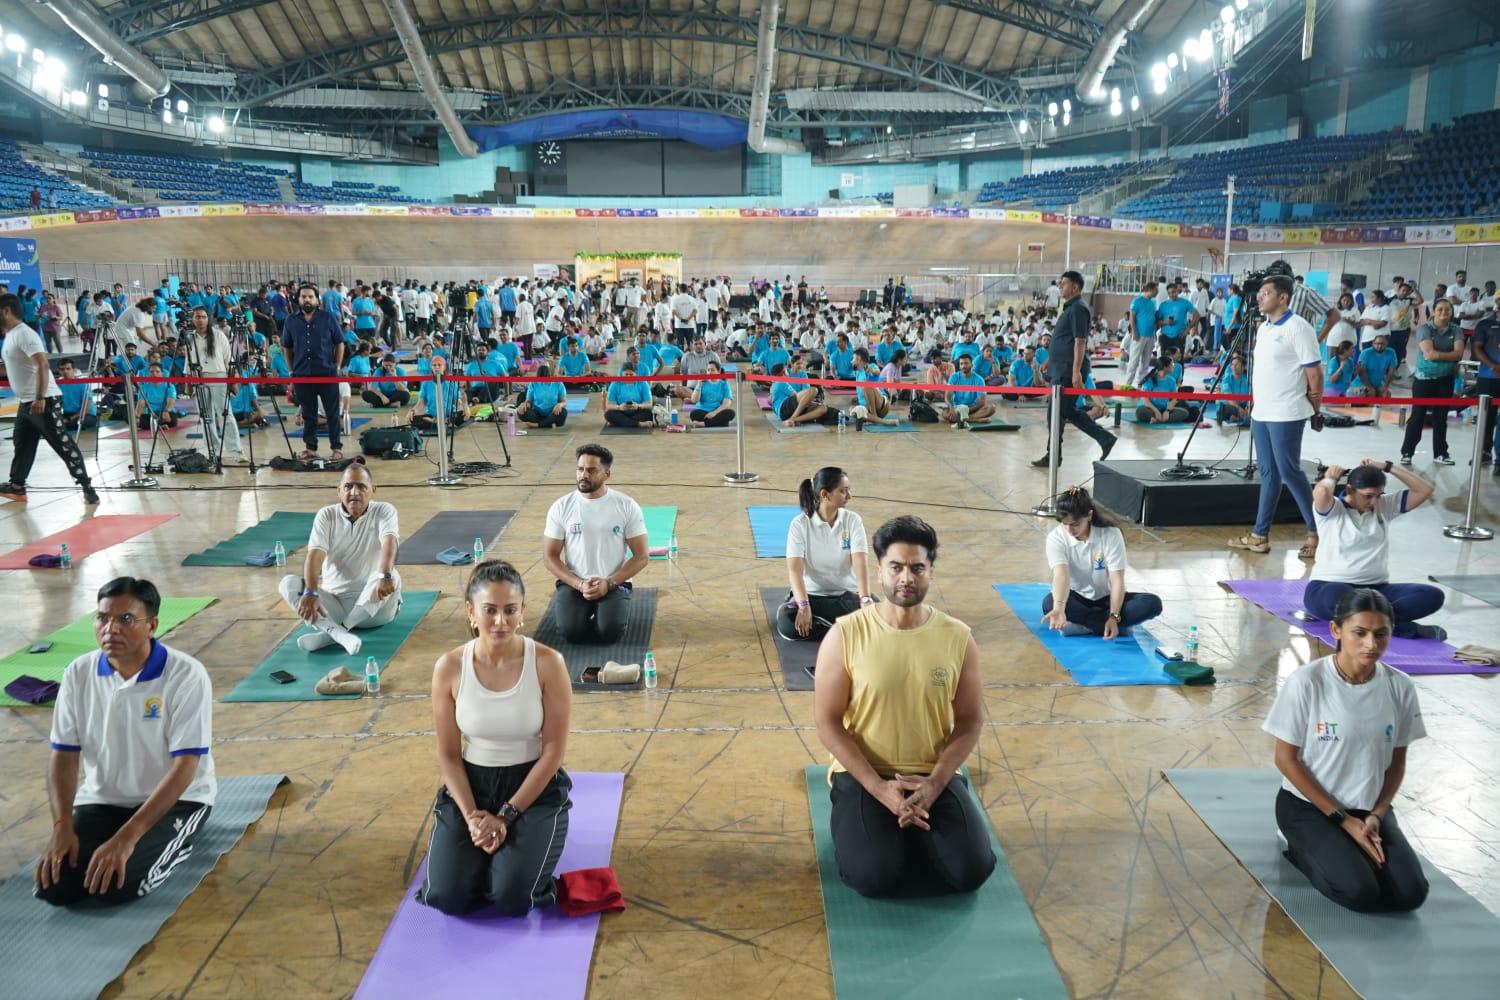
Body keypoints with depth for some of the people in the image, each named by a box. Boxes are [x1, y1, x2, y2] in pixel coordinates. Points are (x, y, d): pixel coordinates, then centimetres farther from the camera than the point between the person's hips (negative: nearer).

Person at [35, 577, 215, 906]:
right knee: (54, 887, -14)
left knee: (116, 887, -25)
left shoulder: (186, 675, -20)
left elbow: (185, 767, -22)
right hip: (101, 800, 5)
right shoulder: (78, 674, -5)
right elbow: (63, 756, 0)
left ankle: (176, 843, 8)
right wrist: (62, 826, -15)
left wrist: (126, 838, -28)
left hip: (176, 799, -5)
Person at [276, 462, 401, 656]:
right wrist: (311, 593, -32)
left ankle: (328, 634, -31)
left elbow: (389, 542, -26)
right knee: (288, 583, -19)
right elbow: (315, 554, -14)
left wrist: (384, 576, -47)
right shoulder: (327, 515, 1)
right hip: (334, 601, 2)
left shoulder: (384, 511, -5)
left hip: (373, 606, -2)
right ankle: (339, 633, -41)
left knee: (391, 578, -32)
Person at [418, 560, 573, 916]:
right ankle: (486, 843, 19)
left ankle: (520, 844, 15)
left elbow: (554, 749, -12)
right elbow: (448, 755, -2)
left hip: (533, 784, -2)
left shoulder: (548, 663, -17)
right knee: (447, 897, -13)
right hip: (471, 784, 2)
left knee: (512, 898, -19)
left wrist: (507, 815, -14)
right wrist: (472, 816, -14)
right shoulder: (449, 667, -11)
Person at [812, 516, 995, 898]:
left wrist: (934, 783, -15)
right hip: (863, 775, -2)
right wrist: (879, 788, -19)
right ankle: (852, 819, 11)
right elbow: (828, 722, -10)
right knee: (875, 876, -23)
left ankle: (904, 834, 14)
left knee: (971, 870, -17)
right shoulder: (845, 635, -12)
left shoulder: (958, 638, -5)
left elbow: (970, 721, 0)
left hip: (935, 775, 2)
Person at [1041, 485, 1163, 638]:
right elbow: (1061, 576, -33)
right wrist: (1059, 609, -52)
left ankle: (1081, 624, -28)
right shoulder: (1056, 537, -18)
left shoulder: (1111, 534, -17)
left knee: (1153, 603, -26)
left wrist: (1114, 617, -34)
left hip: (1106, 598, 1)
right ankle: (1119, 627, -29)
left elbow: (1117, 580, -20)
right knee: (1049, 603, -35)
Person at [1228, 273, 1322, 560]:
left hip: (1285, 415, -8)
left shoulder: (1297, 327, -12)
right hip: (1261, 412, 8)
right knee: (1268, 473, 10)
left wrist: (1315, 409, -8)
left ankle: (1317, 532, 6)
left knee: (1289, 472, -6)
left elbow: (1314, 372, -12)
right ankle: (1260, 536, 14)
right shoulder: (1263, 327, 13)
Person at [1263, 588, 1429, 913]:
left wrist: (1376, 816, -10)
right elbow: (1286, 759, -13)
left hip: (1370, 807, 4)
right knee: (1360, 892, -23)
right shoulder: (1306, 682, -19)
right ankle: (1301, 846, 6)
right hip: (1308, 805, -4)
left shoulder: (1400, 687, -7)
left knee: (1410, 893, -15)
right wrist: (1343, 820, -14)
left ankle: (1342, 851, 11)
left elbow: (1397, 762, 5)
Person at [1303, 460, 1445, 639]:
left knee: (1432, 595, -20)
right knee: (1339, 596, -44)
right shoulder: (1332, 510, -1)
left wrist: (1387, 467, 7)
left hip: (1376, 589, 6)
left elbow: (1425, 490, 9)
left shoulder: (1384, 506, 15)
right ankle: (1410, 629, -29)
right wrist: (1331, 478, -2)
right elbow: (1321, 493, -25)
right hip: (1329, 587, -6)